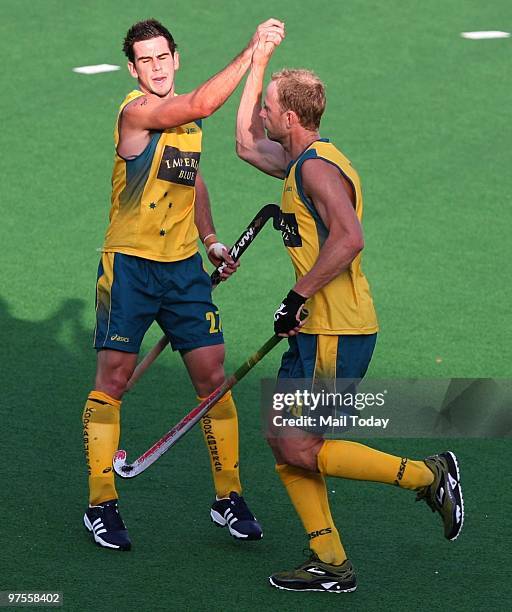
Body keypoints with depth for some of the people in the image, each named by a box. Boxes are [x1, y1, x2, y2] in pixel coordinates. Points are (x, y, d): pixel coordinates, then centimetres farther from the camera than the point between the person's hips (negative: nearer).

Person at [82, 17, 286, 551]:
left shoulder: (184, 113, 11)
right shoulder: (136, 112, -14)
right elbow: (202, 104, -32)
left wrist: (209, 239, 14)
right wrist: (251, 51, -32)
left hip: (184, 266, 6)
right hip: (130, 265, -6)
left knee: (212, 377, 3)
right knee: (113, 380, -3)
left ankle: (228, 497, 13)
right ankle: (101, 505, 7)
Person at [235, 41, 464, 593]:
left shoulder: (317, 166, -15)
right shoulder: (300, 162, 15)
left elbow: (349, 239, -28)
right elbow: (247, 145, 31)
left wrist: (297, 296, -23)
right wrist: (258, 66, 27)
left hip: (337, 334, -10)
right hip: (317, 330, 10)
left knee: (298, 449, -9)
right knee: (284, 441, 8)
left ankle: (428, 475, 0)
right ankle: (330, 566, 10)